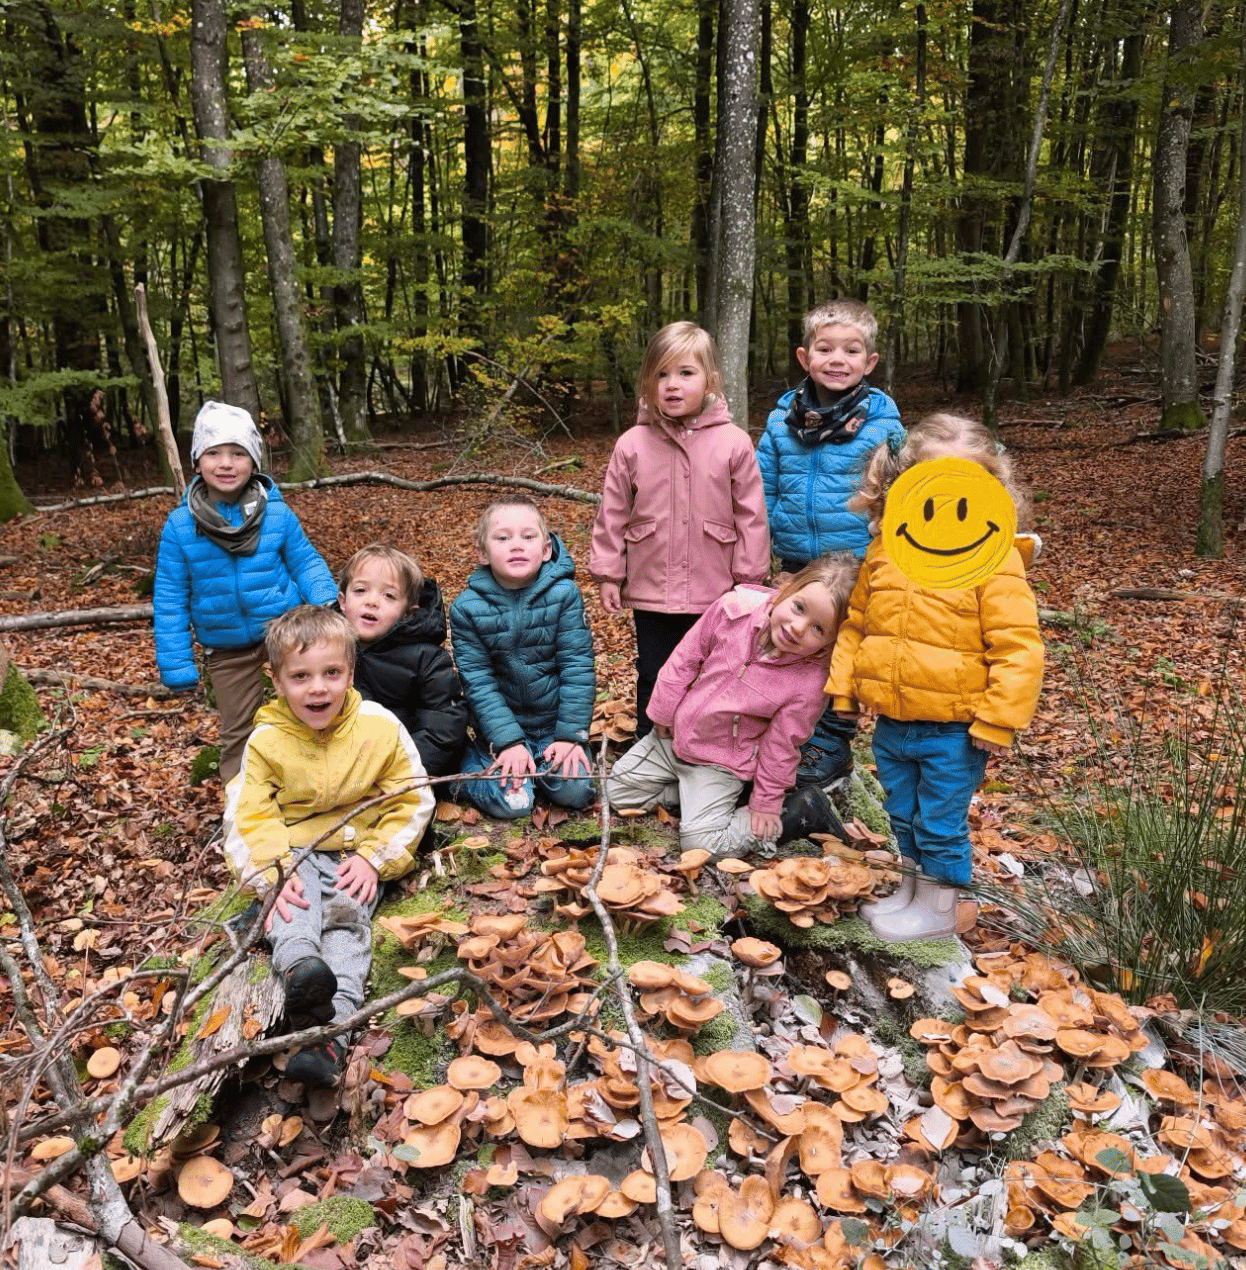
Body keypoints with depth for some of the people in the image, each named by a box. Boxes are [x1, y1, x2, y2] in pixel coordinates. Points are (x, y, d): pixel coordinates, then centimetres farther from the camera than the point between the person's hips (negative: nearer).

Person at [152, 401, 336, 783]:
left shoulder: (278, 515, -11)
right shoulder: (179, 526, -10)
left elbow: (306, 564, 0)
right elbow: (169, 599, -5)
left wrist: (324, 602, -19)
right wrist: (177, 666, -7)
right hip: (227, 650, 1)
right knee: (237, 730, 15)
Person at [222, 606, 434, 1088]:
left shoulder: (380, 727, -6)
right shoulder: (266, 741, -4)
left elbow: (411, 800, -2)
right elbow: (249, 814, -3)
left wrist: (375, 859, -12)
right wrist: (274, 872, -20)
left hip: (359, 853, 0)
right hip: (295, 852, 1)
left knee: (347, 919, -26)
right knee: (294, 912, -31)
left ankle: (329, 1031, -43)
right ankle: (300, 974, -61)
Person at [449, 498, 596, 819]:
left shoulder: (563, 594, -10)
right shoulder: (467, 608, -10)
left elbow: (577, 666, -9)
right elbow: (478, 681, -10)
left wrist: (571, 734, -13)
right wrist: (508, 741, -18)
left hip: (555, 724, 1)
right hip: (501, 727, -1)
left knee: (575, 791, -15)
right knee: (511, 803, -15)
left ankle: (535, 764, 17)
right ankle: (462, 763, 14)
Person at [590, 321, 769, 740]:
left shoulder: (733, 444, -6)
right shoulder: (631, 445, -2)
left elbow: (751, 516, -2)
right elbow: (612, 514, 4)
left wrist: (749, 581, -2)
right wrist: (607, 573, 3)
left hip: (715, 596, -1)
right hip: (650, 594, 1)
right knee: (653, 681, 15)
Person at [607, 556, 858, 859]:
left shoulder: (810, 683, -27)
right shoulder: (736, 609, -22)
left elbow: (780, 747, -14)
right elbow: (685, 659, -7)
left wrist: (765, 804, -5)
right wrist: (662, 714, 0)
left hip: (721, 763, -4)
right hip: (673, 734, 4)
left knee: (702, 843, -15)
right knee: (619, 790, 10)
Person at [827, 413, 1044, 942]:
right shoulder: (884, 549, 2)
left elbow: (1017, 646, -15)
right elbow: (855, 623, 11)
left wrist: (997, 719, -16)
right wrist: (843, 686, 8)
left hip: (952, 729, -5)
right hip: (891, 721, 6)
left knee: (940, 824, 8)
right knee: (903, 816, 22)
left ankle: (936, 909, 28)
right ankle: (911, 890, 42)